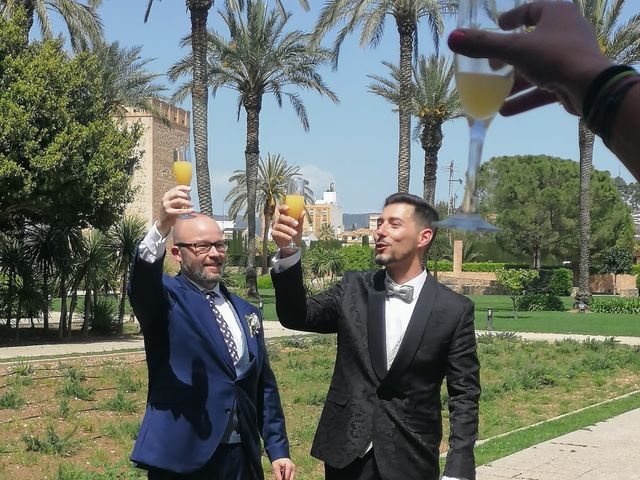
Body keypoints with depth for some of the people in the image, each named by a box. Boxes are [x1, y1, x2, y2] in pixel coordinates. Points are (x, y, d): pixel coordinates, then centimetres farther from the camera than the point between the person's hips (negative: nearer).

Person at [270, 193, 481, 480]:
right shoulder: (354, 288, 3)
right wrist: (288, 252, -21)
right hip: (347, 452, 2)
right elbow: (297, 316, -6)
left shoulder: (454, 309, -5)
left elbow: (464, 394, -3)